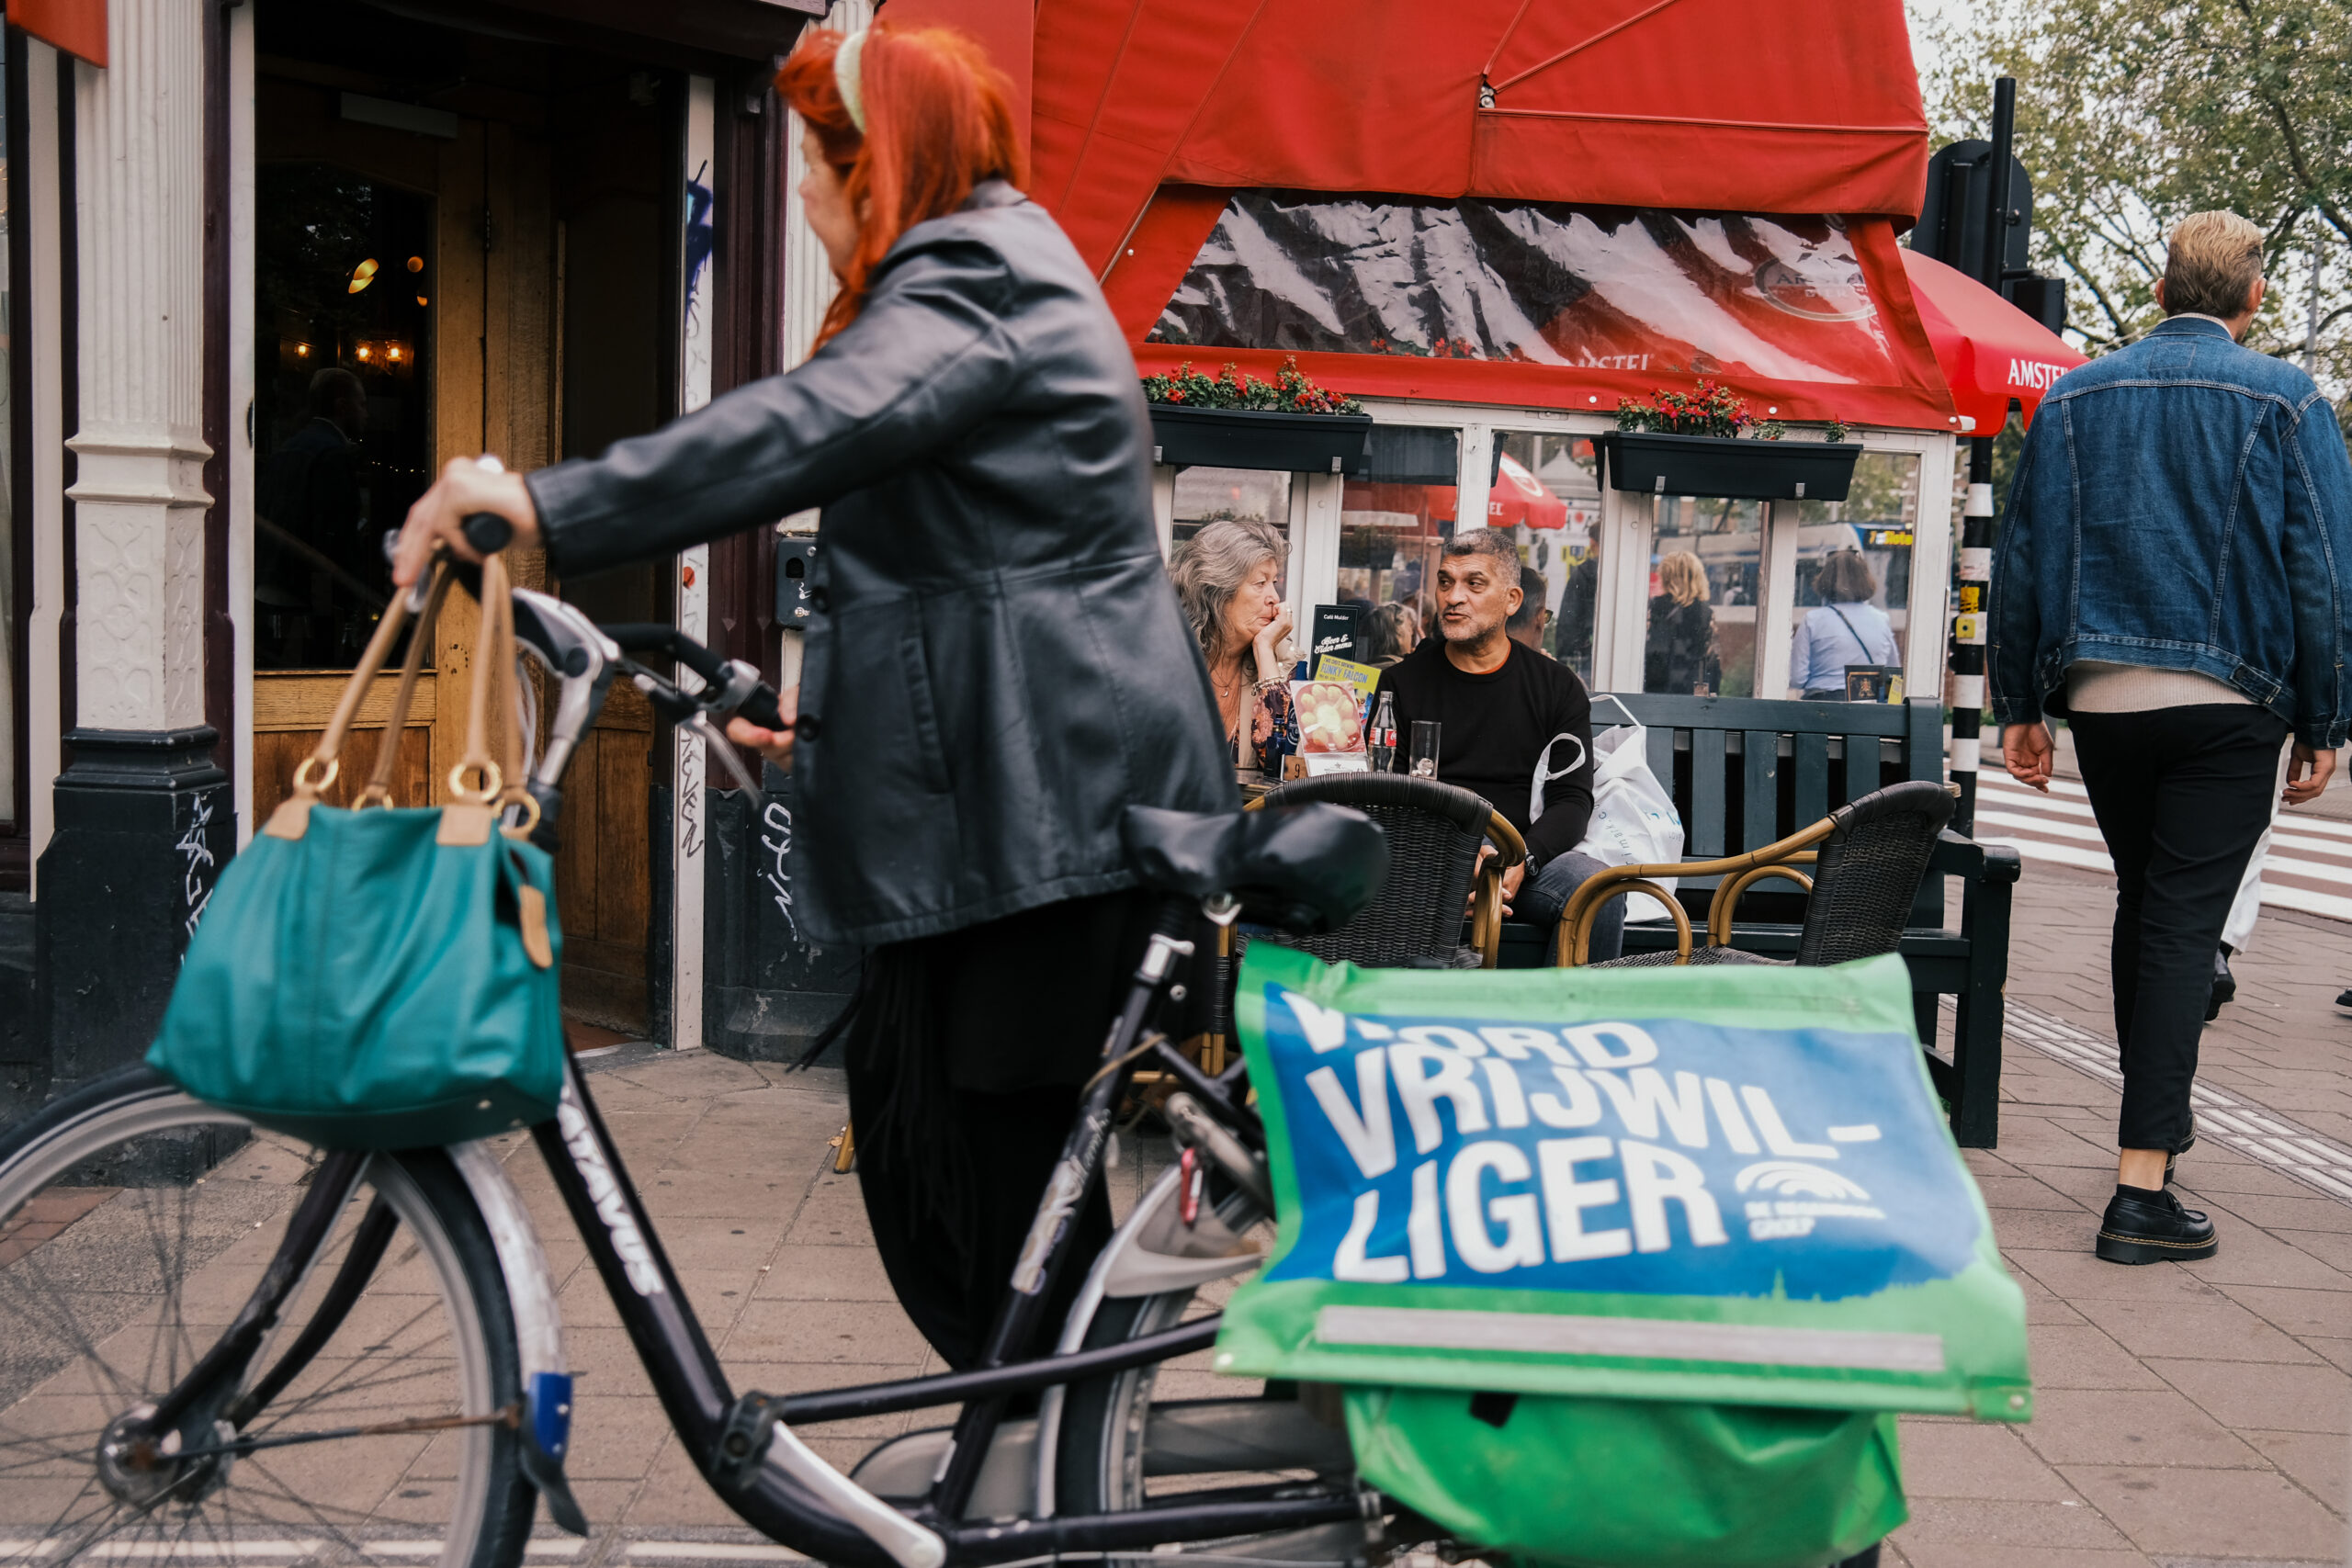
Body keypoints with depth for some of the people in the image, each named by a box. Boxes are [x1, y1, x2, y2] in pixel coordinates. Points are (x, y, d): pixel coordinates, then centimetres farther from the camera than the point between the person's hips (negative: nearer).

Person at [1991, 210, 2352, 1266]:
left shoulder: (2075, 396, 6)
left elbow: (2019, 558, 6)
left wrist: (2018, 705, 11)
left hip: (2101, 700, 3)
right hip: (2226, 703, -3)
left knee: (2141, 909, 20)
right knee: (2184, 926, -3)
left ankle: (2154, 1118, 34)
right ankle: (2142, 1186, -7)